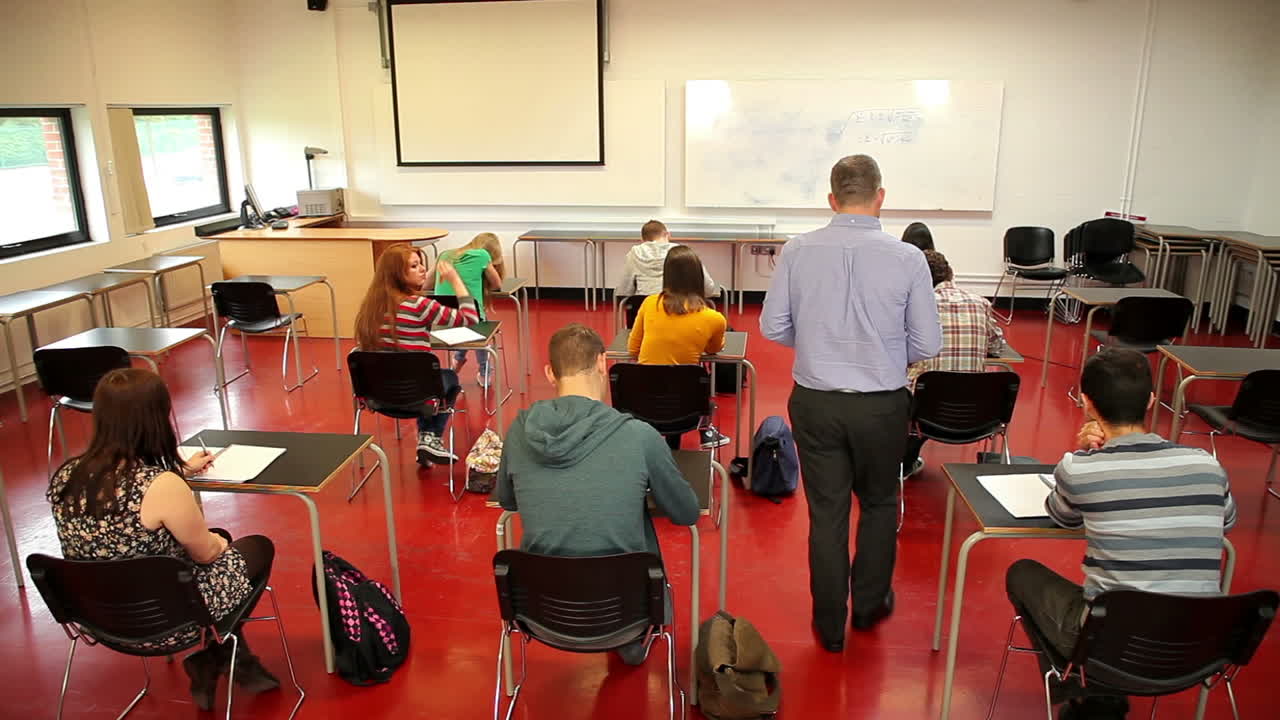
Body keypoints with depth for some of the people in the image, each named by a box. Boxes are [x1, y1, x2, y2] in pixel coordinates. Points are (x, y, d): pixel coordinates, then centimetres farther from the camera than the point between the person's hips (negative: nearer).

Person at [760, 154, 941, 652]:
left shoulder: (798, 251, -8)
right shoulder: (907, 259, -11)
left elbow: (772, 326, -2)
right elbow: (927, 345, -6)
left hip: (815, 402, 1)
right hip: (881, 405, -1)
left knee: (826, 512, 13)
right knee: (879, 504, 22)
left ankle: (830, 625, 26)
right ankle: (869, 604, 38)